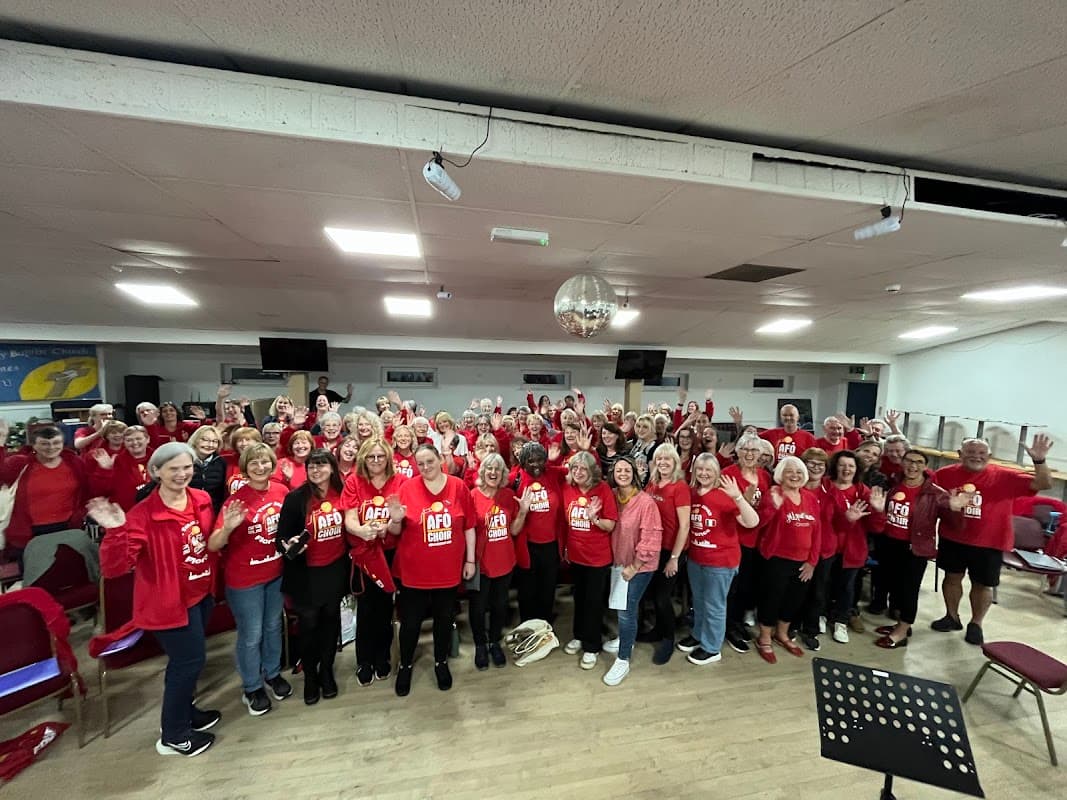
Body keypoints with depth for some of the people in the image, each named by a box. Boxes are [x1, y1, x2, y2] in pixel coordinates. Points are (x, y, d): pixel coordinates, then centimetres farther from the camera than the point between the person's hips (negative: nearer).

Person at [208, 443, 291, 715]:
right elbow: (213, 546, -23)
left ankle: (273, 673, 45)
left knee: (273, 626, 22)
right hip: (245, 579, -4)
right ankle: (251, 688, 37)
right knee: (251, 635, 13)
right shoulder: (236, 500, -21)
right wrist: (227, 527, -42)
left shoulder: (281, 491, -8)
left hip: (277, 572, 4)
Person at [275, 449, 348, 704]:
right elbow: (282, 534, -10)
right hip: (306, 572, -3)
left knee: (331, 618, 17)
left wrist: (350, 556, 9)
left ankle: (326, 671, 38)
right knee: (309, 623, 11)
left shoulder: (341, 492, -6)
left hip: (335, 568, 3)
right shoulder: (296, 497, -15)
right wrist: (289, 544, -30)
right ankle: (309, 675, 35)